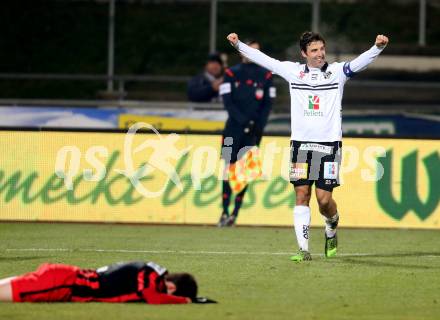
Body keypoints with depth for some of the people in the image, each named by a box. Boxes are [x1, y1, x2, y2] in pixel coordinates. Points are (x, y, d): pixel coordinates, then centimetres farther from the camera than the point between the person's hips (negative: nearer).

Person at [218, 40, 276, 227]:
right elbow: (227, 100, -3)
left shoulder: (265, 75, 7)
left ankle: (236, 212, 2)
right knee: (230, 166, -8)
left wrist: (259, 126, -6)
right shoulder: (231, 74, 4)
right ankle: (225, 212, -7)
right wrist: (242, 120, -13)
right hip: (234, 128, -1)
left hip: (253, 130, 1)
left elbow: (268, 103, 7)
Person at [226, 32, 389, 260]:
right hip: (301, 143, 2)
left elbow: (361, 62, -12)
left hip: (329, 143, -2)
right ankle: (303, 249, -1)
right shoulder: (294, 71, 8)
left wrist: (378, 47, -29)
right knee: (302, 195, -3)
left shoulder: (337, 71, 2)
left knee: (324, 198, -6)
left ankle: (331, 231, 25)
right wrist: (238, 45, 3)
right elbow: (263, 59, 10)